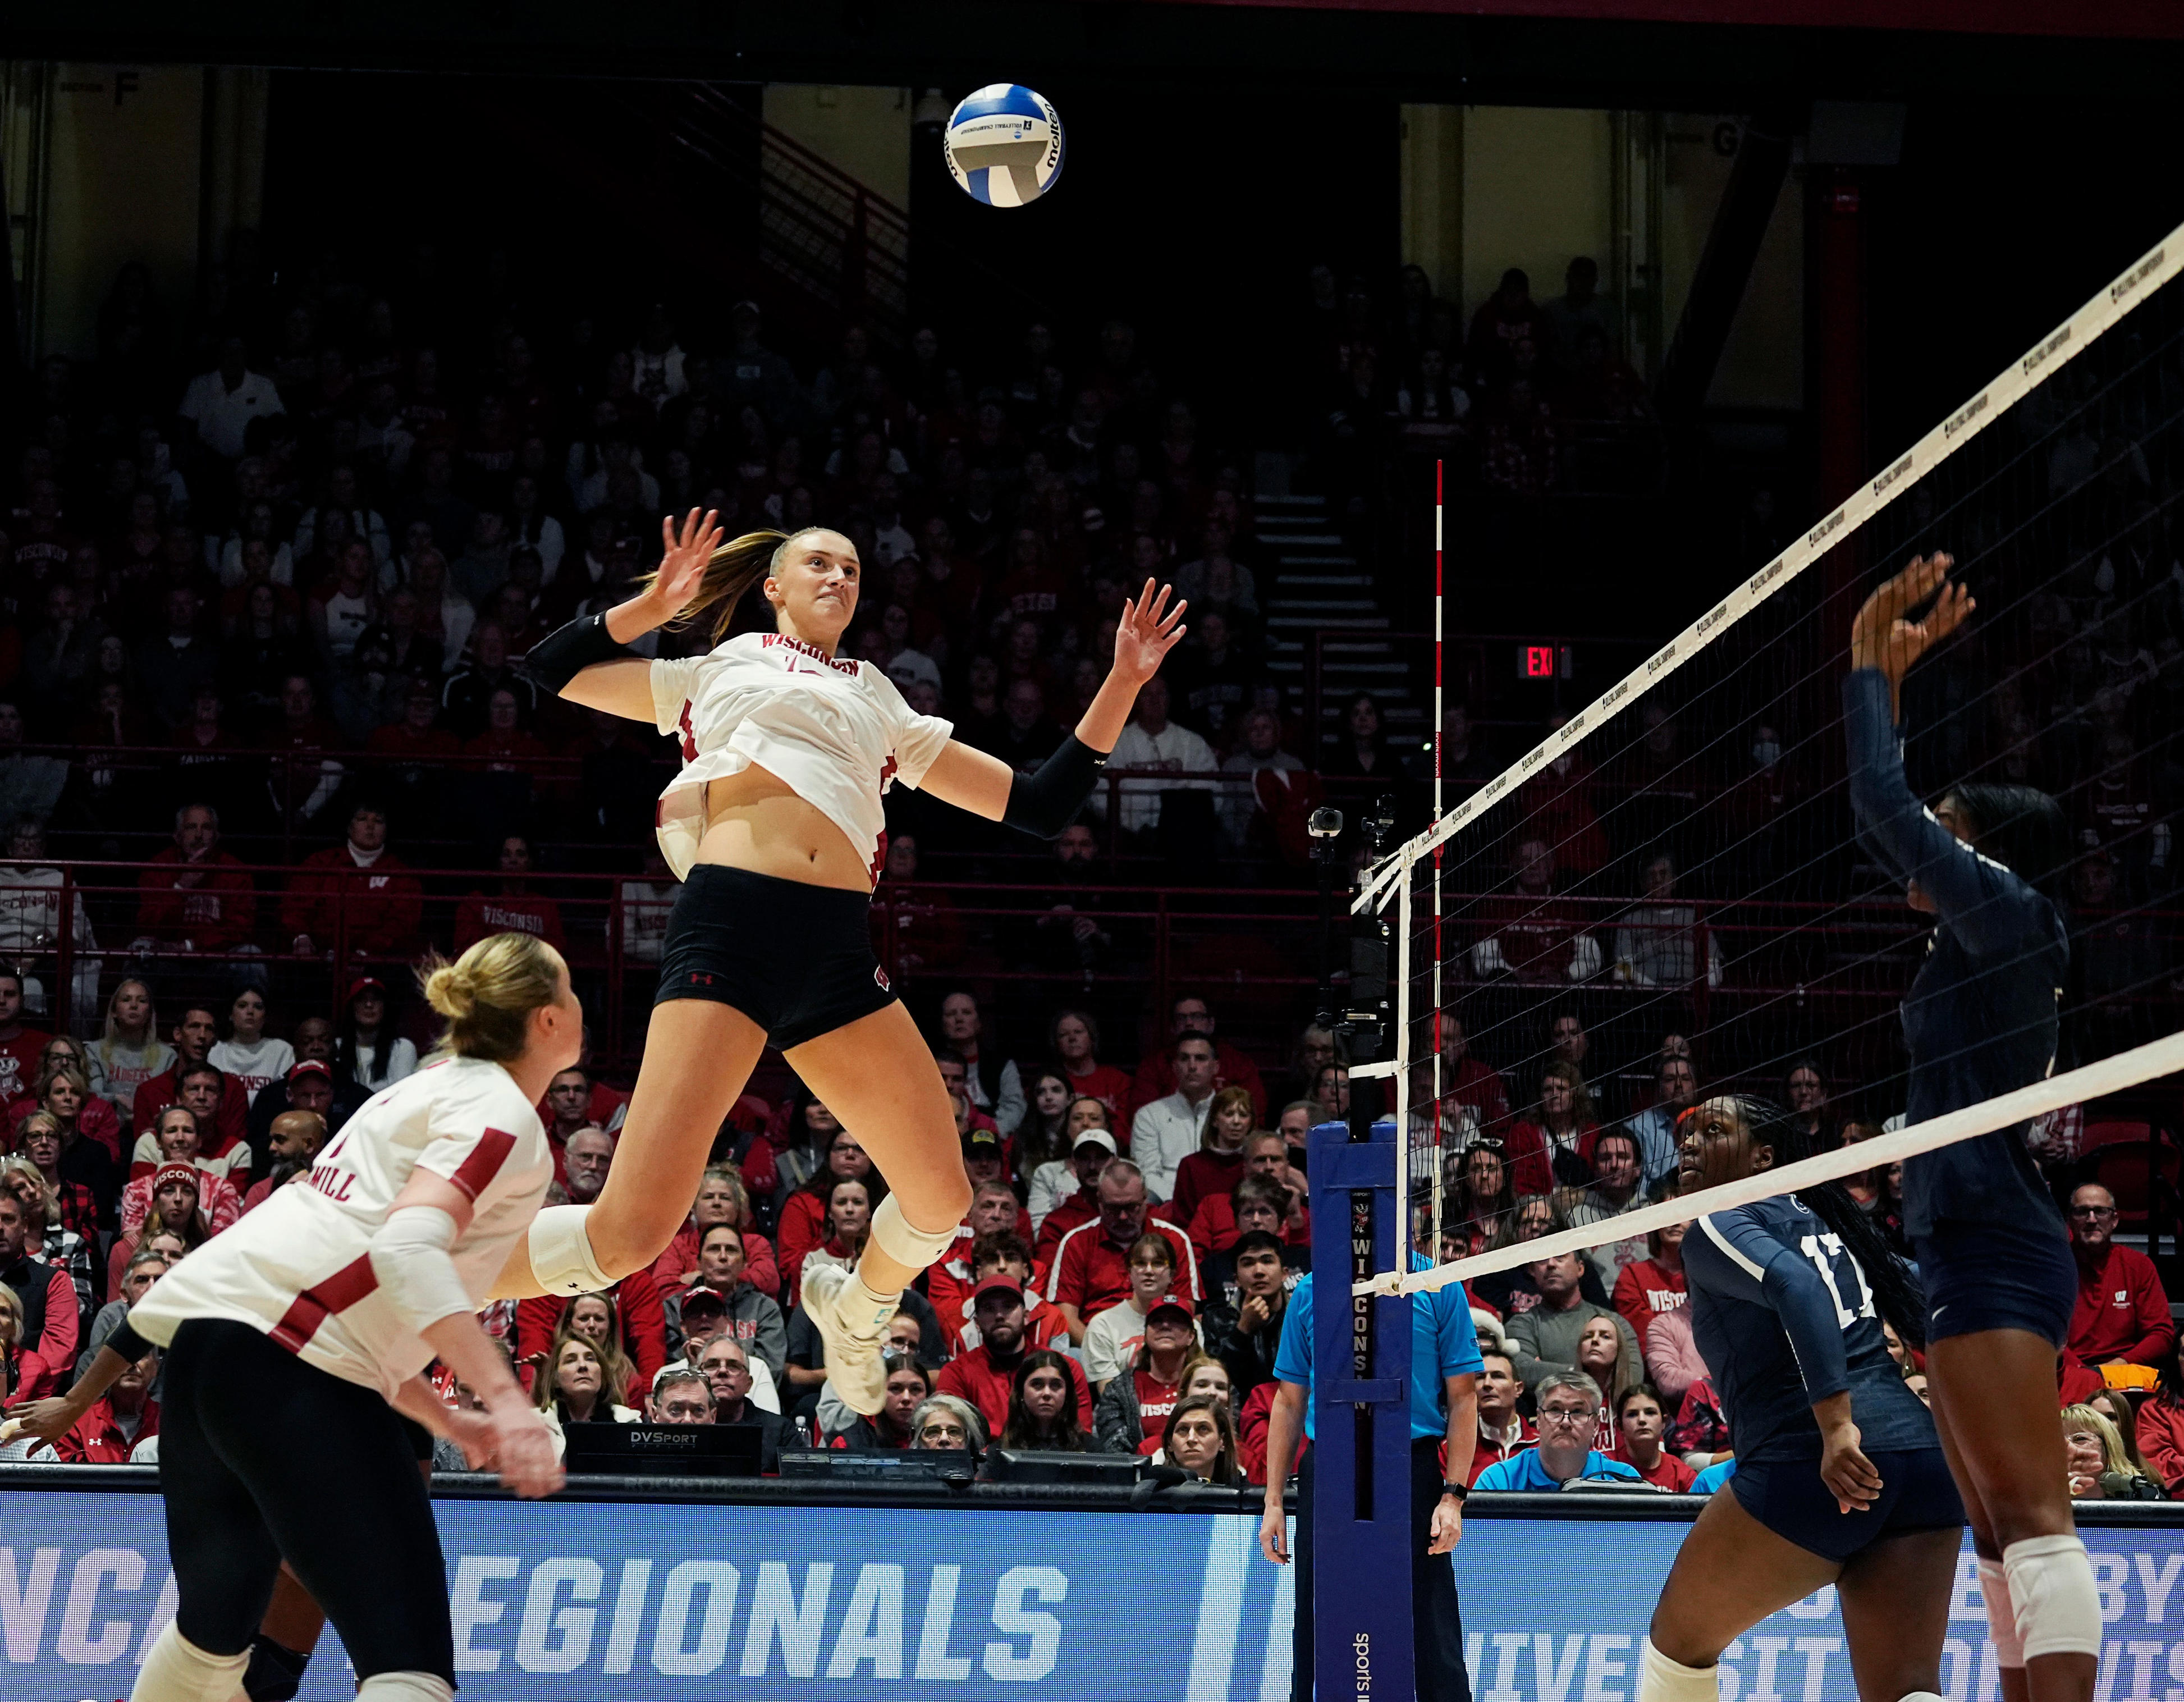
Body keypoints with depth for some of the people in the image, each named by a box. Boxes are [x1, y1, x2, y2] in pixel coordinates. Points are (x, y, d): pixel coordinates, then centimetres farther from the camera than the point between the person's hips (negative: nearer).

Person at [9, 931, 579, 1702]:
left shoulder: (432, 1090, 27)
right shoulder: (501, 1110, -2)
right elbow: (408, 1249, -20)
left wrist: (448, 1424, 26)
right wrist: (506, 1397, -28)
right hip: (284, 1357, -10)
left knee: (212, 1632, 26)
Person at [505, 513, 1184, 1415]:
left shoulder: (884, 710, 29)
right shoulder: (718, 672, 23)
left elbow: (1038, 802, 27)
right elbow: (551, 666, 23)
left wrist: (1123, 683, 22)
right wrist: (653, 606, 13)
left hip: (836, 951, 4)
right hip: (729, 923, -4)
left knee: (941, 1197, 2)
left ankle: (855, 1306, 35)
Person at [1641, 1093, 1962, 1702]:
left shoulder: (1717, 1226, 2)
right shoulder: (1822, 1220, 26)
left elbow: (1799, 1289, -17)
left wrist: (1836, 1425, -27)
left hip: (1810, 1465, -7)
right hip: (1924, 1454, 7)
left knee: (1679, 1638, 17)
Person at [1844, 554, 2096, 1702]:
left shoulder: (2009, 913, -7)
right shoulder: (1982, 933, 18)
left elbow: (1884, 806, -12)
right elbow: (1881, 826, 28)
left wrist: (1872, 665, -1)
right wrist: (1889, 677, 24)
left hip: (1995, 1251, -10)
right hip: (1969, 1252, 10)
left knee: (2032, 1519, -19)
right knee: (1999, 1531, 7)